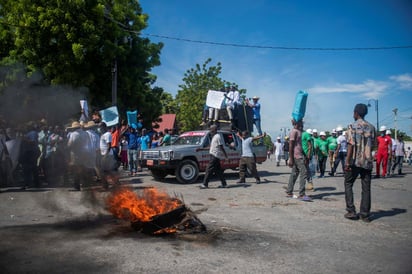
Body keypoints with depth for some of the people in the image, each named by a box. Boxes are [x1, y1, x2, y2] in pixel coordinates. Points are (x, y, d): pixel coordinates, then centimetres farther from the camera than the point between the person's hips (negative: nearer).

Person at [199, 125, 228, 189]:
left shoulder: (218, 137, -12)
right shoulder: (214, 137, 18)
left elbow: (221, 147, -15)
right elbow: (211, 147, 22)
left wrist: (225, 155, -16)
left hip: (215, 156, -10)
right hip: (213, 155, 10)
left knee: (209, 170, -9)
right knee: (218, 170, 11)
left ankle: (205, 184, -6)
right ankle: (224, 184, 15)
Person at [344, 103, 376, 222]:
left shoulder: (353, 126, -8)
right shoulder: (371, 127, 8)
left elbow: (351, 145, -13)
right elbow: (373, 145, 11)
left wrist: (347, 162, -13)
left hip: (355, 161, -4)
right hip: (368, 161, 4)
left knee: (348, 184, 9)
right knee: (366, 187, 8)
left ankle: (351, 211, 3)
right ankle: (365, 214, 11)